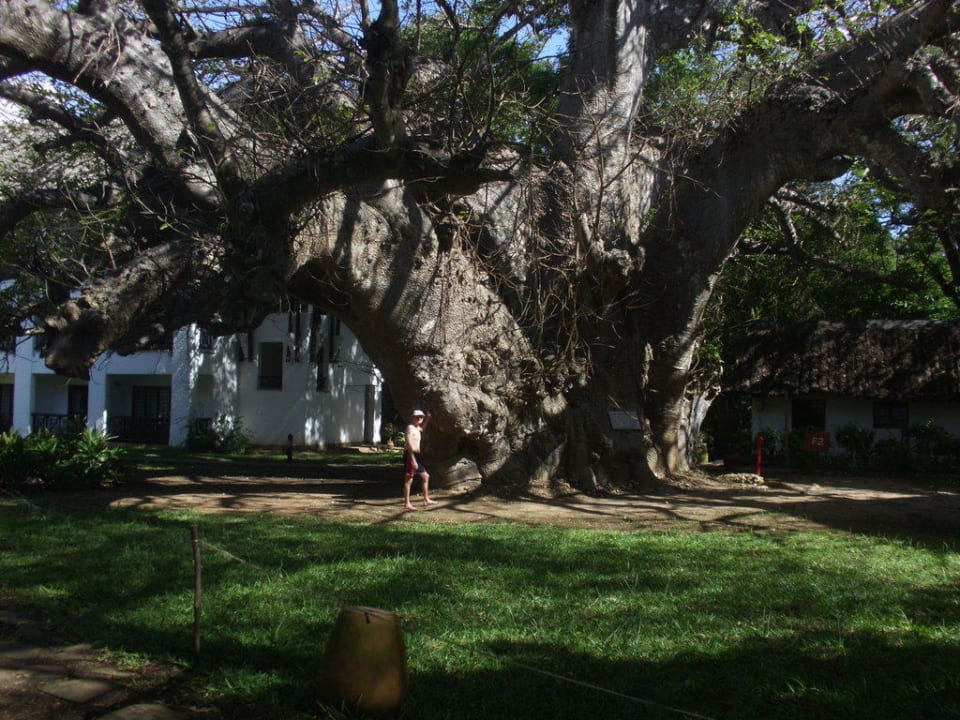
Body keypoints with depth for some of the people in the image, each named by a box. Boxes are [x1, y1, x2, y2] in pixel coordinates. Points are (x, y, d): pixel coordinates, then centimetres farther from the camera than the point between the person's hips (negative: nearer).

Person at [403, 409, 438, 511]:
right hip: (410, 455, -10)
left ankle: (426, 500, 24)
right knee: (409, 479, -7)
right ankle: (407, 503, -5)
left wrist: (427, 418, 30)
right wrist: (413, 459, -28)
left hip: (416, 455, 10)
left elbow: (422, 428, 45)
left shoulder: (417, 428, 16)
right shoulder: (410, 428, -13)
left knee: (425, 476, 16)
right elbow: (409, 444, -23)